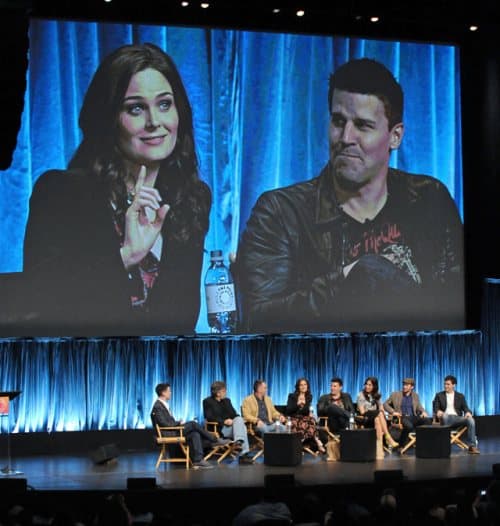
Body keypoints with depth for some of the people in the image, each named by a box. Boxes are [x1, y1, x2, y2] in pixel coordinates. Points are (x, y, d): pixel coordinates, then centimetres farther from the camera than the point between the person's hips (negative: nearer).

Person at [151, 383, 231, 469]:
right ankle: (215, 441, -5)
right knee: (193, 424, -15)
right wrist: (179, 423, -10)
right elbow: (164, 424, -20)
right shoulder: (158, 407, -13)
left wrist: (179, 422, 1)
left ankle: (198, 460, -16)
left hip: (173, 430, 10)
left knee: (195, 434, -9)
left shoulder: (164, 405, 19)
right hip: (167, 434, -10)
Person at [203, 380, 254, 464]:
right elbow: (209, 417, -9)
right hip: (218, 428, -6)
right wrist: (223, 421, -20)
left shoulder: (226, 401, 22)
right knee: (242, 427, -29)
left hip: (231, 425, 6)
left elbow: (234, 414, 15)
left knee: (239, 419, -29)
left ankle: (239, 442, -44)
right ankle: (244, 454, -39)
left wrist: (232, 420, -11)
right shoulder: (207, 401, 4)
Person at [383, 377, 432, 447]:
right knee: (409, 425, -40)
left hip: (413, 417, 4)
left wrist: (423, 412, -3)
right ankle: (401, 444, -22)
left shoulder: (415, 396, 17)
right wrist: (392, 412, -6)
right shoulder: (395, 395, 8)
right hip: (401, 417, -3)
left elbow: (419, 407, 20)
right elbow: (385, 404, 10)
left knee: (427, 421, -27)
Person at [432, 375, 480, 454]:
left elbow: (465, 408, 9)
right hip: (446, 418, -2)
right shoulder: (439, 395, 14)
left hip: (457, 418, 2)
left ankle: (472, 446, -29)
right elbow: (435, 408, 4)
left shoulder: (460, 396, 18)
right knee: (445, 415, -40)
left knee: (471, 420, -28)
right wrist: (438, 411, -21)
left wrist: (468, 412, -16)